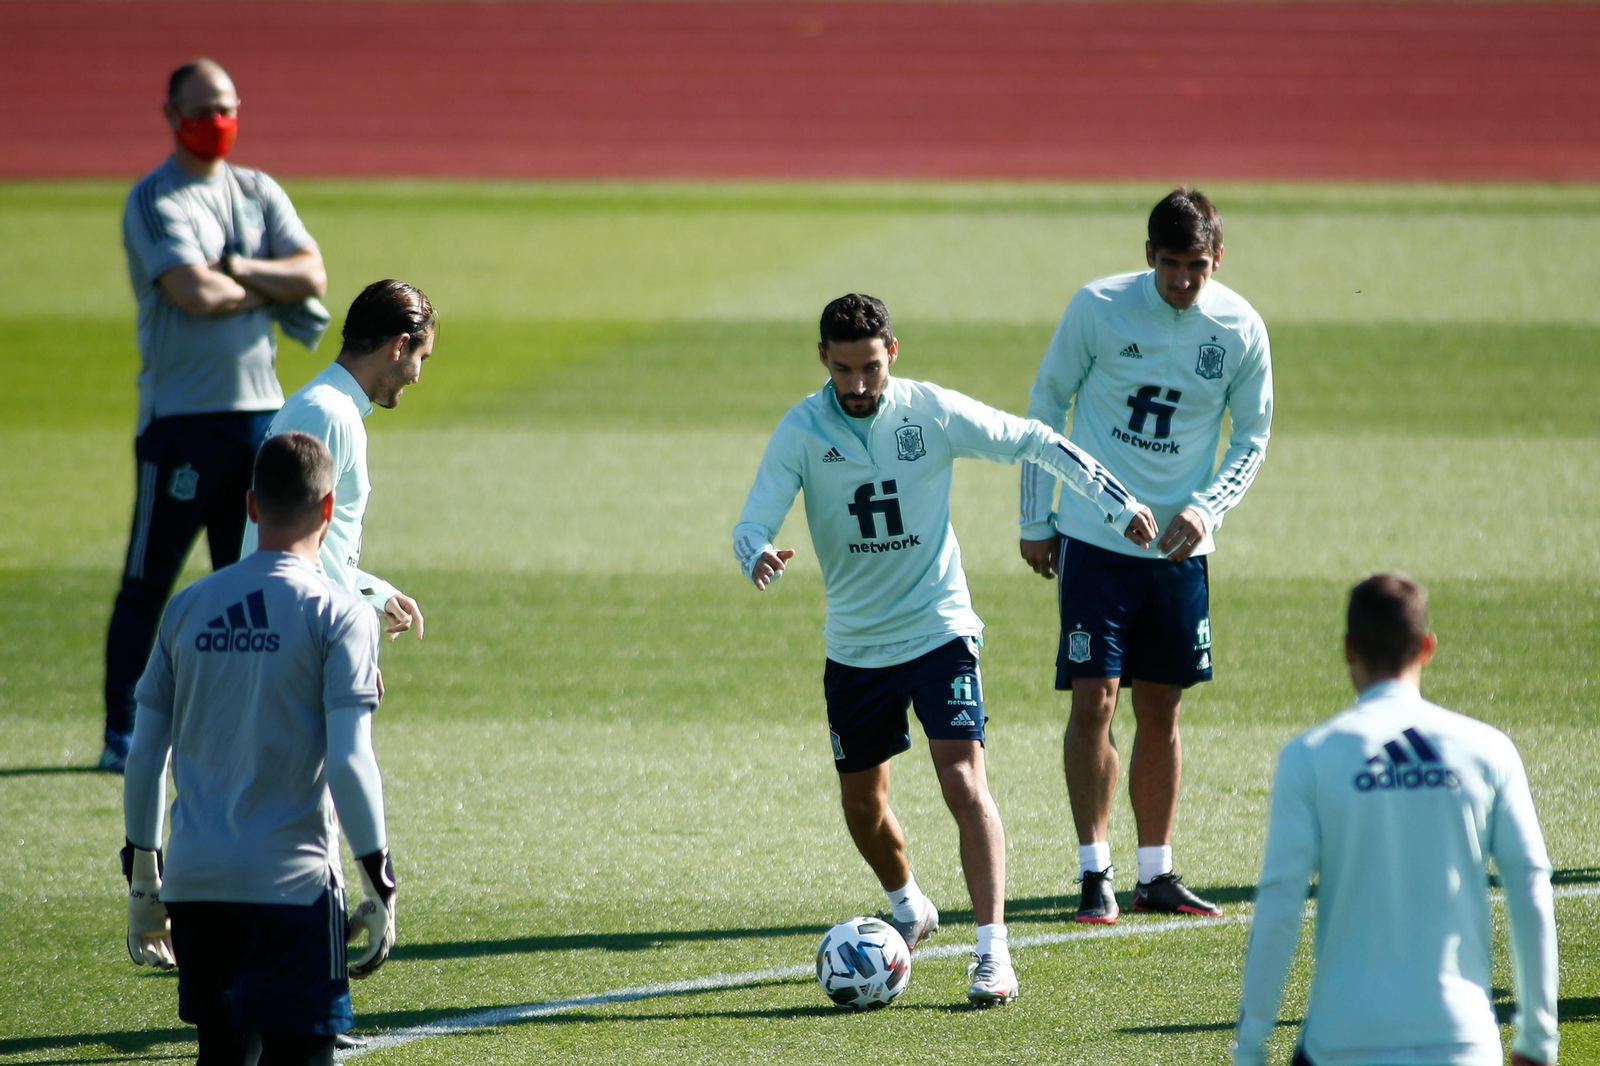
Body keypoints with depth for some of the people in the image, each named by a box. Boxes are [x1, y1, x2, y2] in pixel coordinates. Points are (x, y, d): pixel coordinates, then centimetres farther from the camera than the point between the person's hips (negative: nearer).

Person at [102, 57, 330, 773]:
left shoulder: (259, 193, 13)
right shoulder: (154, 201, -7)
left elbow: (313, 274, -1)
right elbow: (194, 293, -21)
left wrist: (237, 270, -14)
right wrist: (271, 288, -6)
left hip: (259, 410, 6)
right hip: (181, 415, -6)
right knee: (148, 583, -3)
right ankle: (122, 735, 2)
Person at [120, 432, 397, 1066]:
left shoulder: (187, 608, 8)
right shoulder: (339, 616, -6)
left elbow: (144, 757, 11)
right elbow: (348, 761, -13)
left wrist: (142, 880, 20)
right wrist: (381, 890, -7)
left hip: (193, 880, 5)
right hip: (291, 884, -5)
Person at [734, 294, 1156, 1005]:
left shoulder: (934, 412, -11)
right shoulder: (802, 431, -10)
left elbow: (1035, 444, 0)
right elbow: (752, 525, -15)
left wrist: (1118, 503, 1)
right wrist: (759, 557, -40)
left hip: (938, 628, -3)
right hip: (854, 644, 3)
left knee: (963, 781, -18)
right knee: (861, 801, 13)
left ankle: (994, 951, -19)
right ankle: (908, 909, 43)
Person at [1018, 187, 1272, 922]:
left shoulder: (1240, 329, -4)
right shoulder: (1098, 308, -9)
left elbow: (1252, 437, 7)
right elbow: (1046, 406, 2)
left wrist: (1205, 508, -9)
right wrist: (1035, 520, 2)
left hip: (1178, 548, 2)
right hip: (1094, 537, -2)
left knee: (1161, 709, 8)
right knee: (1093, 698, -9)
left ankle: (1155, 874, 17)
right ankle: (1094, 871, -3)